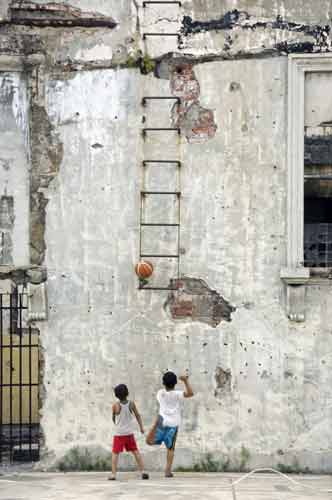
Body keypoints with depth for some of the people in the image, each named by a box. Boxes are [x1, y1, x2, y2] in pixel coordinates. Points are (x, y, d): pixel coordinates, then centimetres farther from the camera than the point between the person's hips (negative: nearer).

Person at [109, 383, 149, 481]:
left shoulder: (115, 406, -14)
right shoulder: (131, 404, -8)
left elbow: (113, 418, 2)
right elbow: (137, 416, 3)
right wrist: (141, 427, 15)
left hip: (119, 433, -2)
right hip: (130, 433, 2)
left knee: (115, 453, 5)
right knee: (136, 452, 13)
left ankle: (113, 474, -3)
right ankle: (142, 472, 11)